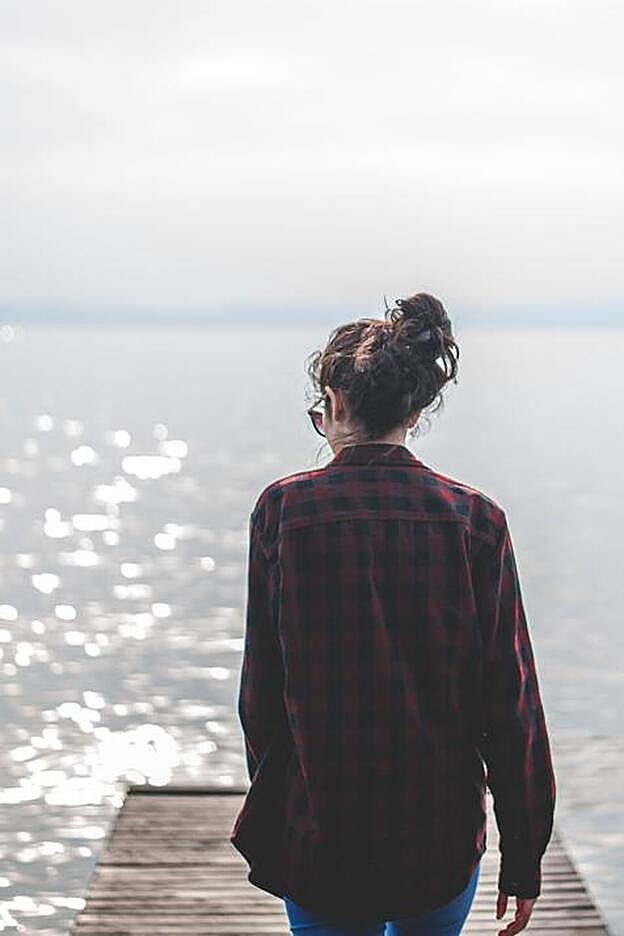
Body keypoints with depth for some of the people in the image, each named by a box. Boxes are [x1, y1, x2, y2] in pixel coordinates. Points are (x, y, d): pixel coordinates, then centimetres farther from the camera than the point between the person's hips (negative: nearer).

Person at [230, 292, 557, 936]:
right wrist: (523, 858, 3)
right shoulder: (476, 520, -7)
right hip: (444, 834, 2)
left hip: (317, 834, -1)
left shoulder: (283, 509, -9)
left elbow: (261, 686, -2)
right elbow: (511, 703, -5)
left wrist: (270, 798, 14)